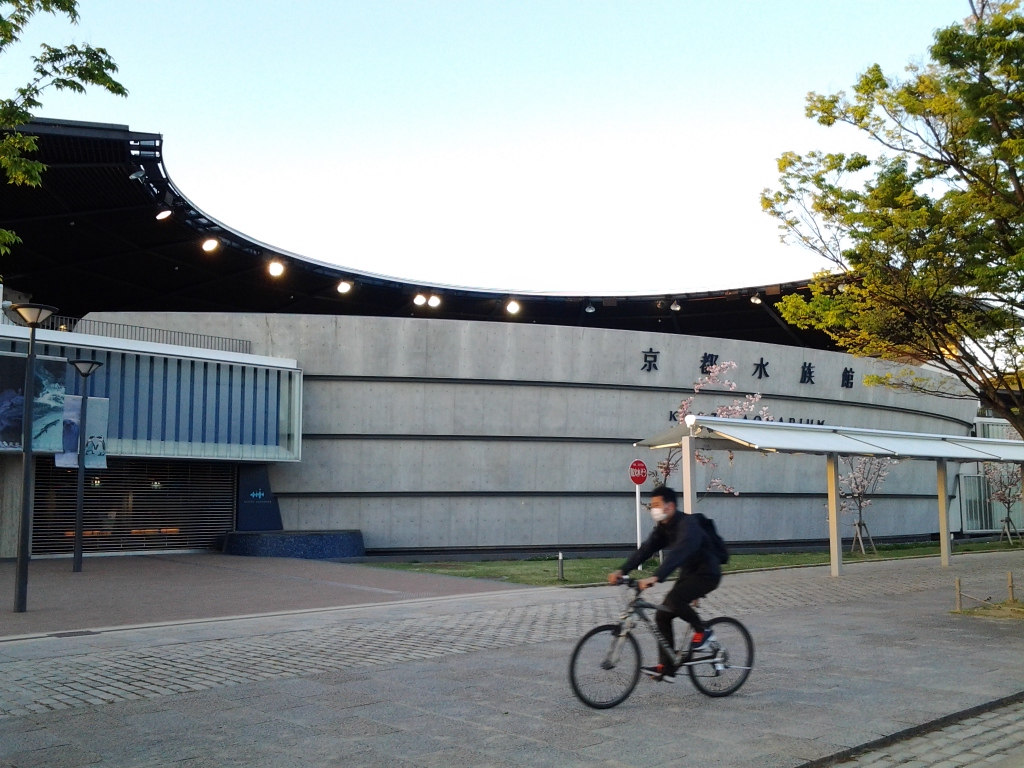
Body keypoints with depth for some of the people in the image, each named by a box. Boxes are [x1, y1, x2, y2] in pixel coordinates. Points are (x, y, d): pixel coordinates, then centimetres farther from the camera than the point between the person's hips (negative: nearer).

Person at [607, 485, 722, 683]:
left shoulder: (687, 524, -24)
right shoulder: (663, 527, 3)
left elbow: (678, 553, -40)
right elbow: (645, 550, -6)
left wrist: (655, 577, -51)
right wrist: (621, 571, -19)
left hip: (706, 573, -9)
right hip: (688, 573, 9)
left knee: (673, 599, -32)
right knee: (662, 616, -1)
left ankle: (703, 633, -8)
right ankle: (666, 669, 5)